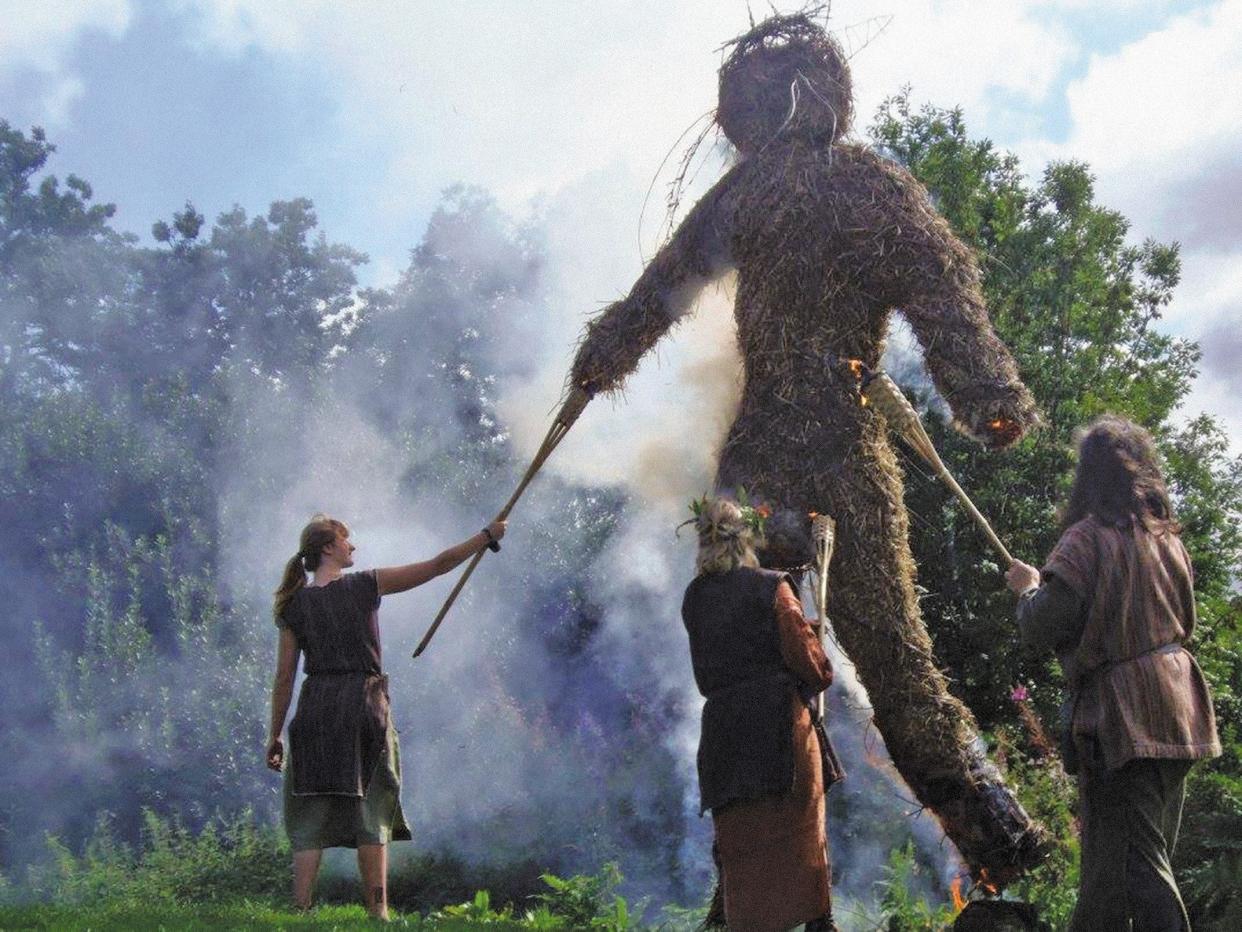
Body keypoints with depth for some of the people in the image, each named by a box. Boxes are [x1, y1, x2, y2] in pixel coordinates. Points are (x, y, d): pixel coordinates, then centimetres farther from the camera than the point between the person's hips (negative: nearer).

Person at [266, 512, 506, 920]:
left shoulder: (294, 605, 6)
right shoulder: (365, 585, -1)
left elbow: (284, 677, 5)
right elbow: (438, 565, 0)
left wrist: (275, 735, 11)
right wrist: (487, 535, 9)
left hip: (316, 708, 2)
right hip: (364, 703, -2)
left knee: (310, 815, 4)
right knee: (370, 812, 6)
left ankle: (300, 911, -4)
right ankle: (377, 911, 6)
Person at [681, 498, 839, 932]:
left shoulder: (693, 598, 7)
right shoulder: (771, 586, -5)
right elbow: (803, 652, -5)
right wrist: (821, 676, 14)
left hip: (722, 725, 3)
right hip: (779, 718, -3)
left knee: (739, 837, 7)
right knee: (798, 825, 7)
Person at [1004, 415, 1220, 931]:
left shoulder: (1088, 538, -14)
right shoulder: (1167, 538, 9)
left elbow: (1041, 627, -17)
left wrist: (1027, 587, 2)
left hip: (1119, 714, -8)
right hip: (1177, 710, 8)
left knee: (1130, 859, -4)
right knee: (1153, 850, 17)